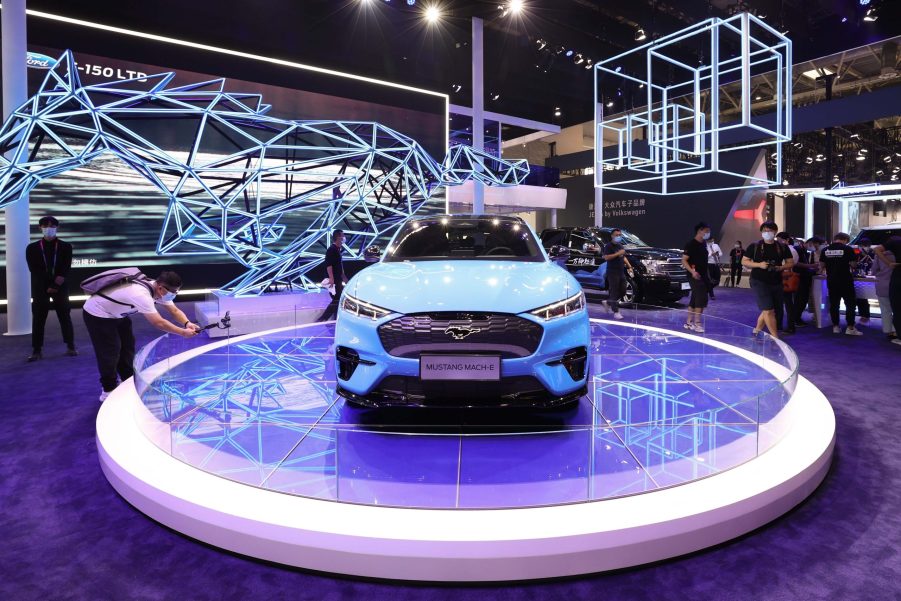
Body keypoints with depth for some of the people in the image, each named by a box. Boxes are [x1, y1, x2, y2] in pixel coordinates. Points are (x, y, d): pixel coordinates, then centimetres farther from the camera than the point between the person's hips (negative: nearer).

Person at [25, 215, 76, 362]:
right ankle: (36, 350, 5)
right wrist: (47, 286, -12)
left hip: (60, 288, 0)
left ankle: (70, 347, 11)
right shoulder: (32, 248, 5)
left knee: (65, 317, 4)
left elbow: (66, 269, -3)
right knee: (38, 319, 1)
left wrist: (55, 286, -13)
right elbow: (34, 270, -2)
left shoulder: (66, 247, 4)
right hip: (40, 289, 1)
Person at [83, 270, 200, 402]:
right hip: (97, 315, -9)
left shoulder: (159, 289, -11)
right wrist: (183, 332, -31)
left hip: (116, 313, 9)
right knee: (110, 352, -5)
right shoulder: (142, 295, -39)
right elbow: (159, 323, -37)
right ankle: (109, 391, 11)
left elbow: (174, 310, -6)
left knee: (127, 347, 14)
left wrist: (187, 323, -25)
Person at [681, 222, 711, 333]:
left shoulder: (703, 245, 13)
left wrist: (707, 274, 21)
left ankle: (689, 322, 18)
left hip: (702, 276, 8)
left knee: (694, 299, 11)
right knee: (701, 299, -14)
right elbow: (684, 260, -16)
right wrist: (692, 271, -28)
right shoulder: (691, 244, -12)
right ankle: (697, 323, -10)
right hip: (695, 276, -8)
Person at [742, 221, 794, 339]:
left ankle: (757, 331, 32)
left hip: (776, 283, 5)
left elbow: (790, 263, 9)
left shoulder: (782, 247, 6)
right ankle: (776, 338, -6)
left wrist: (780, 267, -12)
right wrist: (759, 264, -17)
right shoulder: (754, 246, -3)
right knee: (768, 310, -10)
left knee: (767, 310, 13)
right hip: (759, 282, -5)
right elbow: (744, 261, -1)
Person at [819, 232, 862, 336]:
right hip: (845, 280, -4)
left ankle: (835, 326, 14)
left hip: (831, 280, 4)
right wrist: (846, 264, 13)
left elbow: (822, 265, 6)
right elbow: (853, 265, -8)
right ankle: (850, 328, 2)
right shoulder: (848, 249, -8)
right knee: (850, 304, 4)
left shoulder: (825, 250, 2)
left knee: (833, 304, 10)